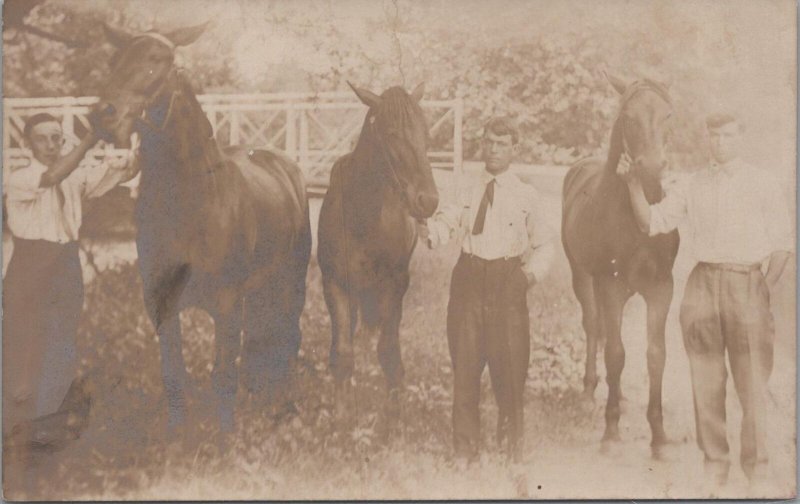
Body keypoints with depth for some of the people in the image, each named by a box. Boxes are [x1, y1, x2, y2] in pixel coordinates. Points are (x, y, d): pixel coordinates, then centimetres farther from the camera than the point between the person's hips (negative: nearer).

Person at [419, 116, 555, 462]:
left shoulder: (527, 196, 6)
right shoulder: (468, 193, 10)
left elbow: (544, 245, 8)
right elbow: (446, 223, -5)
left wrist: (533, 272, -9)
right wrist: (431, 231, -26)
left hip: (508, 283, -2)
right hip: (468, 281, 2)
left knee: (509, 367, 0)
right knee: (464, 366, 5)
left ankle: (511, 450, 15)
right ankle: (465, 450, 17)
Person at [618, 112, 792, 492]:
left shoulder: (763, 185, 5)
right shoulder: (692, 188, 9)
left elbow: (782, 242, 5)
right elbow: (651, 222, 3)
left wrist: (766, 287, -5)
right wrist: (633, 183, -10)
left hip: (748, 283, -2)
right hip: (703, 284, 2)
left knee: (753, 380, 0)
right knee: (706, 379, 5)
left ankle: (755, 465, 13)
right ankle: (714, 462, 17)